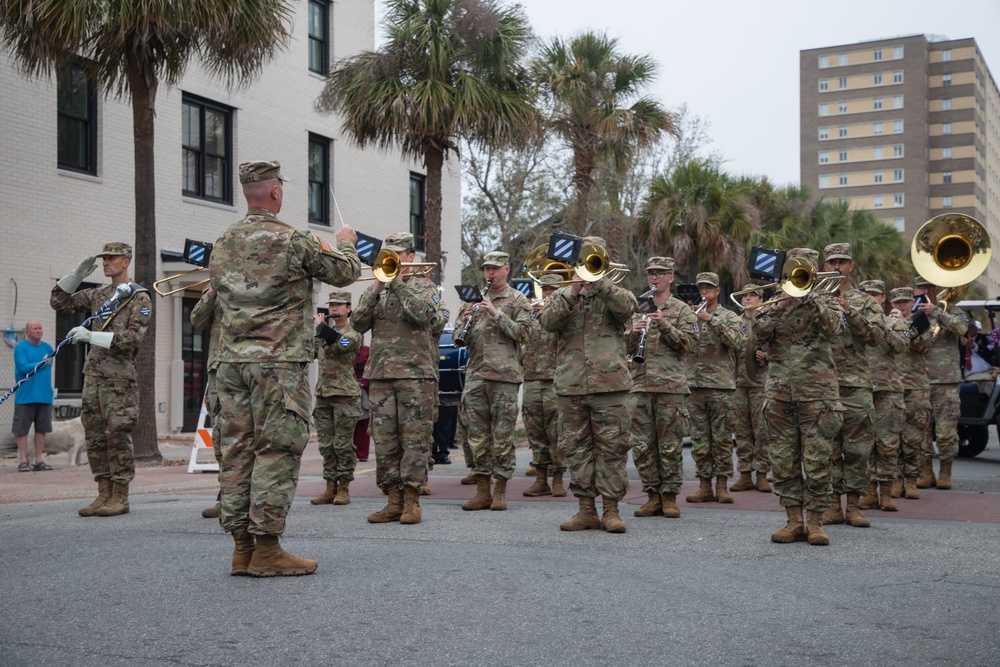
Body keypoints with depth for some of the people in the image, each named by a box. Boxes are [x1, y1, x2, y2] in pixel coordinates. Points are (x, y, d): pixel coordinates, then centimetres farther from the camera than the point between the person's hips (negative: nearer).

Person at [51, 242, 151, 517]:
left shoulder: (139, 298, -3)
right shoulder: (98, 295, 17)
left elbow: (134, 337, -15)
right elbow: (59, 302, 21)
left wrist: (91, 335, -22)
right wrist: (77, 275, 7)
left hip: (119, 376, -7)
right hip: (93, 373, 7)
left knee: (117, 435, -7)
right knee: (94, 436, 6)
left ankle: (120, 497, -1)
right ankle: (104, 494, 12)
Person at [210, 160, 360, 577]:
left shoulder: (223, 243, 10)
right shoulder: (292, 241, -10)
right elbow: (345, 273, -1)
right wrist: (345, 244, 21)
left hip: (232, 362, 7)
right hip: (279, 361, -7)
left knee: (237, 451, 8)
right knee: (277, 451, -2)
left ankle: (242, 546, 14)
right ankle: (266, 548, -1)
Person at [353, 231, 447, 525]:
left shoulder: (424, 286, 7)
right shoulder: (377, 288, 17)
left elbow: (423, 314, -14)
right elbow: (358, 323, 5)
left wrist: (397, 283, -9)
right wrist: (376, 290, -4)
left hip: (416, 374, -4)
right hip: (380, 374, 4)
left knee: (415, 439, -4)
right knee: (384, 440, 4)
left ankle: (412, 500, 2)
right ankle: (393, 500, 10)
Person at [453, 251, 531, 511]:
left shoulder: (517, 300, 5)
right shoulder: (473, 299, 16)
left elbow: (522, 333, -8)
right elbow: (459, 340, 13)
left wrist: (496, 313, -15)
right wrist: (464, 322, -7)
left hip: (504, 375, -4)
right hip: (475, 375, 4)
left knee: (502, 434, -2)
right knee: (476, 433, 5)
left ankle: (500, 491, 6)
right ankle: (482, 490, 12)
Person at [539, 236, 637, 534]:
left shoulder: (614, 292, 11)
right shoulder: (563, 294, 16)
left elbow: (626, 307, -13)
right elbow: (547, 321, -4)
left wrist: (599, 280, -16)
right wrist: (574, 291, -12)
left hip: (609, 383, -2)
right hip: (570, 384, 3)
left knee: (612, 446, -3)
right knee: (576, 447, 5)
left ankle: (611, 509, 3)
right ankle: (586, 510, 12)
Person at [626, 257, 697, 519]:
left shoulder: (682, 310, 6)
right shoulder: (637, 310, 16)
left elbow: (689, 343, -6)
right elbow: (625, 348, 14)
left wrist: (664, 324, -16)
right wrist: (633, 333, -7)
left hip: (671, 386, -4)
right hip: (640, 384, 4)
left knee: (670, 445, -1)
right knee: (642, 445, 4)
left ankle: (670, 497, 7)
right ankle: (653, 495, 13)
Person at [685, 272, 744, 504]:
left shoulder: (729, 317, 6)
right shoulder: (691, 316, 15)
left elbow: (737, 341, -12)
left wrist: (712, 320, -15)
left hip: (721, 384, -3)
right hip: (694, 385, 3)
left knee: (722, 437, 0)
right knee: (699, 439, 4)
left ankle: (722, 485, 6)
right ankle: (704, 485, 9)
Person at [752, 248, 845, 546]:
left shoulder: (826, 302, 9)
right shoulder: (775, 303, 14)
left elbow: (833, 328, -12)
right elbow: (759, 332, -2)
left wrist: (810, 297, -14)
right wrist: (782, 303, -9)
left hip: (817, 390, -3)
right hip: (779, 390, 3)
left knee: (818, 459, -3)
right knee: (783, 459, 4)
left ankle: (815, 521, 6)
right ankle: (793, 520, 12)